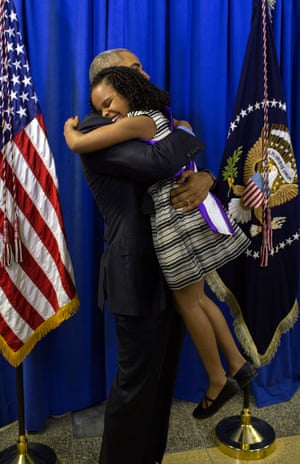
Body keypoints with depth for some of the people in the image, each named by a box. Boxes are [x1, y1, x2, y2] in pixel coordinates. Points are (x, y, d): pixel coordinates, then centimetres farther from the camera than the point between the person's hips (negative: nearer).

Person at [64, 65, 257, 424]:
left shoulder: (138, 121, -11)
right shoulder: (159, 119, 17)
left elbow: (78, 144, -16)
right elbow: (185, 126, 41)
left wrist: (69, 127, 5)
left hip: (179, 217, -9)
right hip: (184, 213, 9)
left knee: (186, 302, 5)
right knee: (194, 297, 17)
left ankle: (218, 382, 23)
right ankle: (239, 364, 28)